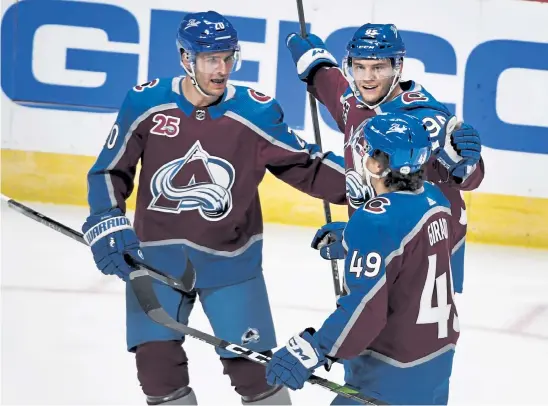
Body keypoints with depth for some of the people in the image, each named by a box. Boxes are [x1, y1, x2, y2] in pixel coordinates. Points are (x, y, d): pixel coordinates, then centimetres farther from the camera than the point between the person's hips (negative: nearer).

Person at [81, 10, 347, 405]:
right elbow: (110, 170, 0)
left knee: (252, 366, 0)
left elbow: (306, 165, -2)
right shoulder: (146, 102, -8)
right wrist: (108, 225, -12)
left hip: (230, 260, -1)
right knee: (157, 364, 1)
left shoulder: (256, 112, -10)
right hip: (156, 257, 1)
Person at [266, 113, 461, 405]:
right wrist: (350, 241, 23)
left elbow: (365, 309, -28)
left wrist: (310, 351, -28)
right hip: (438, 352, 9)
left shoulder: (376, 220, -24)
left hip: (393, 373, -9)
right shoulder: (433, 198, 1)